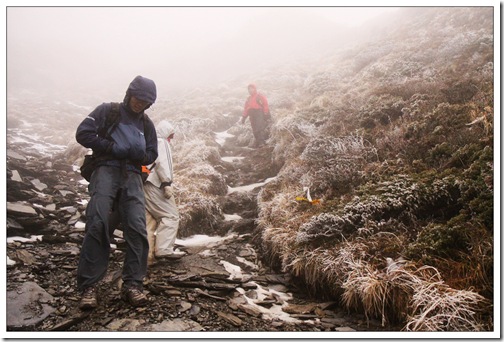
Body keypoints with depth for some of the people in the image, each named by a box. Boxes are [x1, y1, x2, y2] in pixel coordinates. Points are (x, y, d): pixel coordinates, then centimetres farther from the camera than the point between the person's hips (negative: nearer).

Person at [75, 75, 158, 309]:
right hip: (106, 170, -3)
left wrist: (136, 153, -9)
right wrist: (114, 147, -10)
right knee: (97, 225, -16)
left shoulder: (146, 123, 19)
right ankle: (88, 286, -12)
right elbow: (83, 134, -1)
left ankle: (132, 284, -7)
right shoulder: (107, 110, 9)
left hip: (132, 176, 3)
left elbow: (151, 156, 15)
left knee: (137, 228, -11)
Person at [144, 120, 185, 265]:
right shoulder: (161, 142, 0)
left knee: (149, 221, 8)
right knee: (171, 216, -7)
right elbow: (161, 163, -15)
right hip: (155, 184, -9)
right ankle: (164, 249, -16)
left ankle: (147, 255, 6)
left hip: (143, 184, 9)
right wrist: (167, 183, -19)